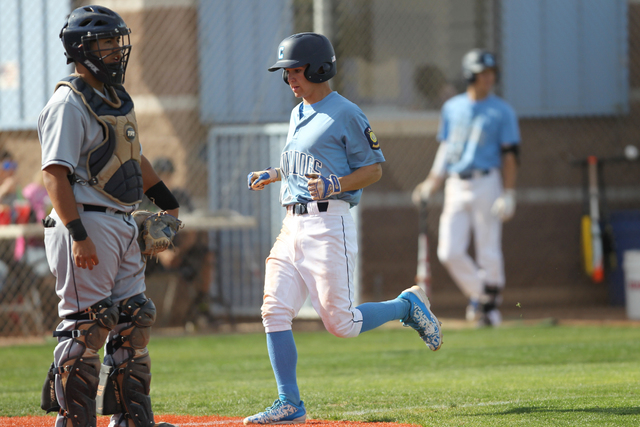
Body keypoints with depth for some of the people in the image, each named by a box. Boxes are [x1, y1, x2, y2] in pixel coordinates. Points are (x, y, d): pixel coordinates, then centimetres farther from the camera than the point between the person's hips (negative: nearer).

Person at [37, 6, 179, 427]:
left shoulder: (118, 99, 16)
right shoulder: (69, 103, -12)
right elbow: (55, 173, -19)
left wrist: (166, 201, 29)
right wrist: (78, 234, -25)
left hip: (124, 226, 9)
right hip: (87, 225, -9)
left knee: (133, 321, 10)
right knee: (86, 325, -9)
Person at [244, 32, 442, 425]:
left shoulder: (345, 114, -9)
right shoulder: (298, 114, 17)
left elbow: (374, 169, -8)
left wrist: (334, 185, -21)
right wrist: (273, 175, 18)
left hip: (329, 225, -8)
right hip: (293, 226, 8)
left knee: (341, 324, -8)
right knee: (275, 313, -3)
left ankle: (408, 306, 17)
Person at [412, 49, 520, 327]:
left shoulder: (502, 112, 1)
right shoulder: (452, 108, 12)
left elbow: (510, 155, -2)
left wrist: (508, 194, -10)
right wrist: (431, 183, 10)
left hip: (486, 182, -4)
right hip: (455, 186, 4)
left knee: (488, 250, -4)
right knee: (450, 253, -3)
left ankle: (491, 305, 8)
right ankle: (478, 294, 16)